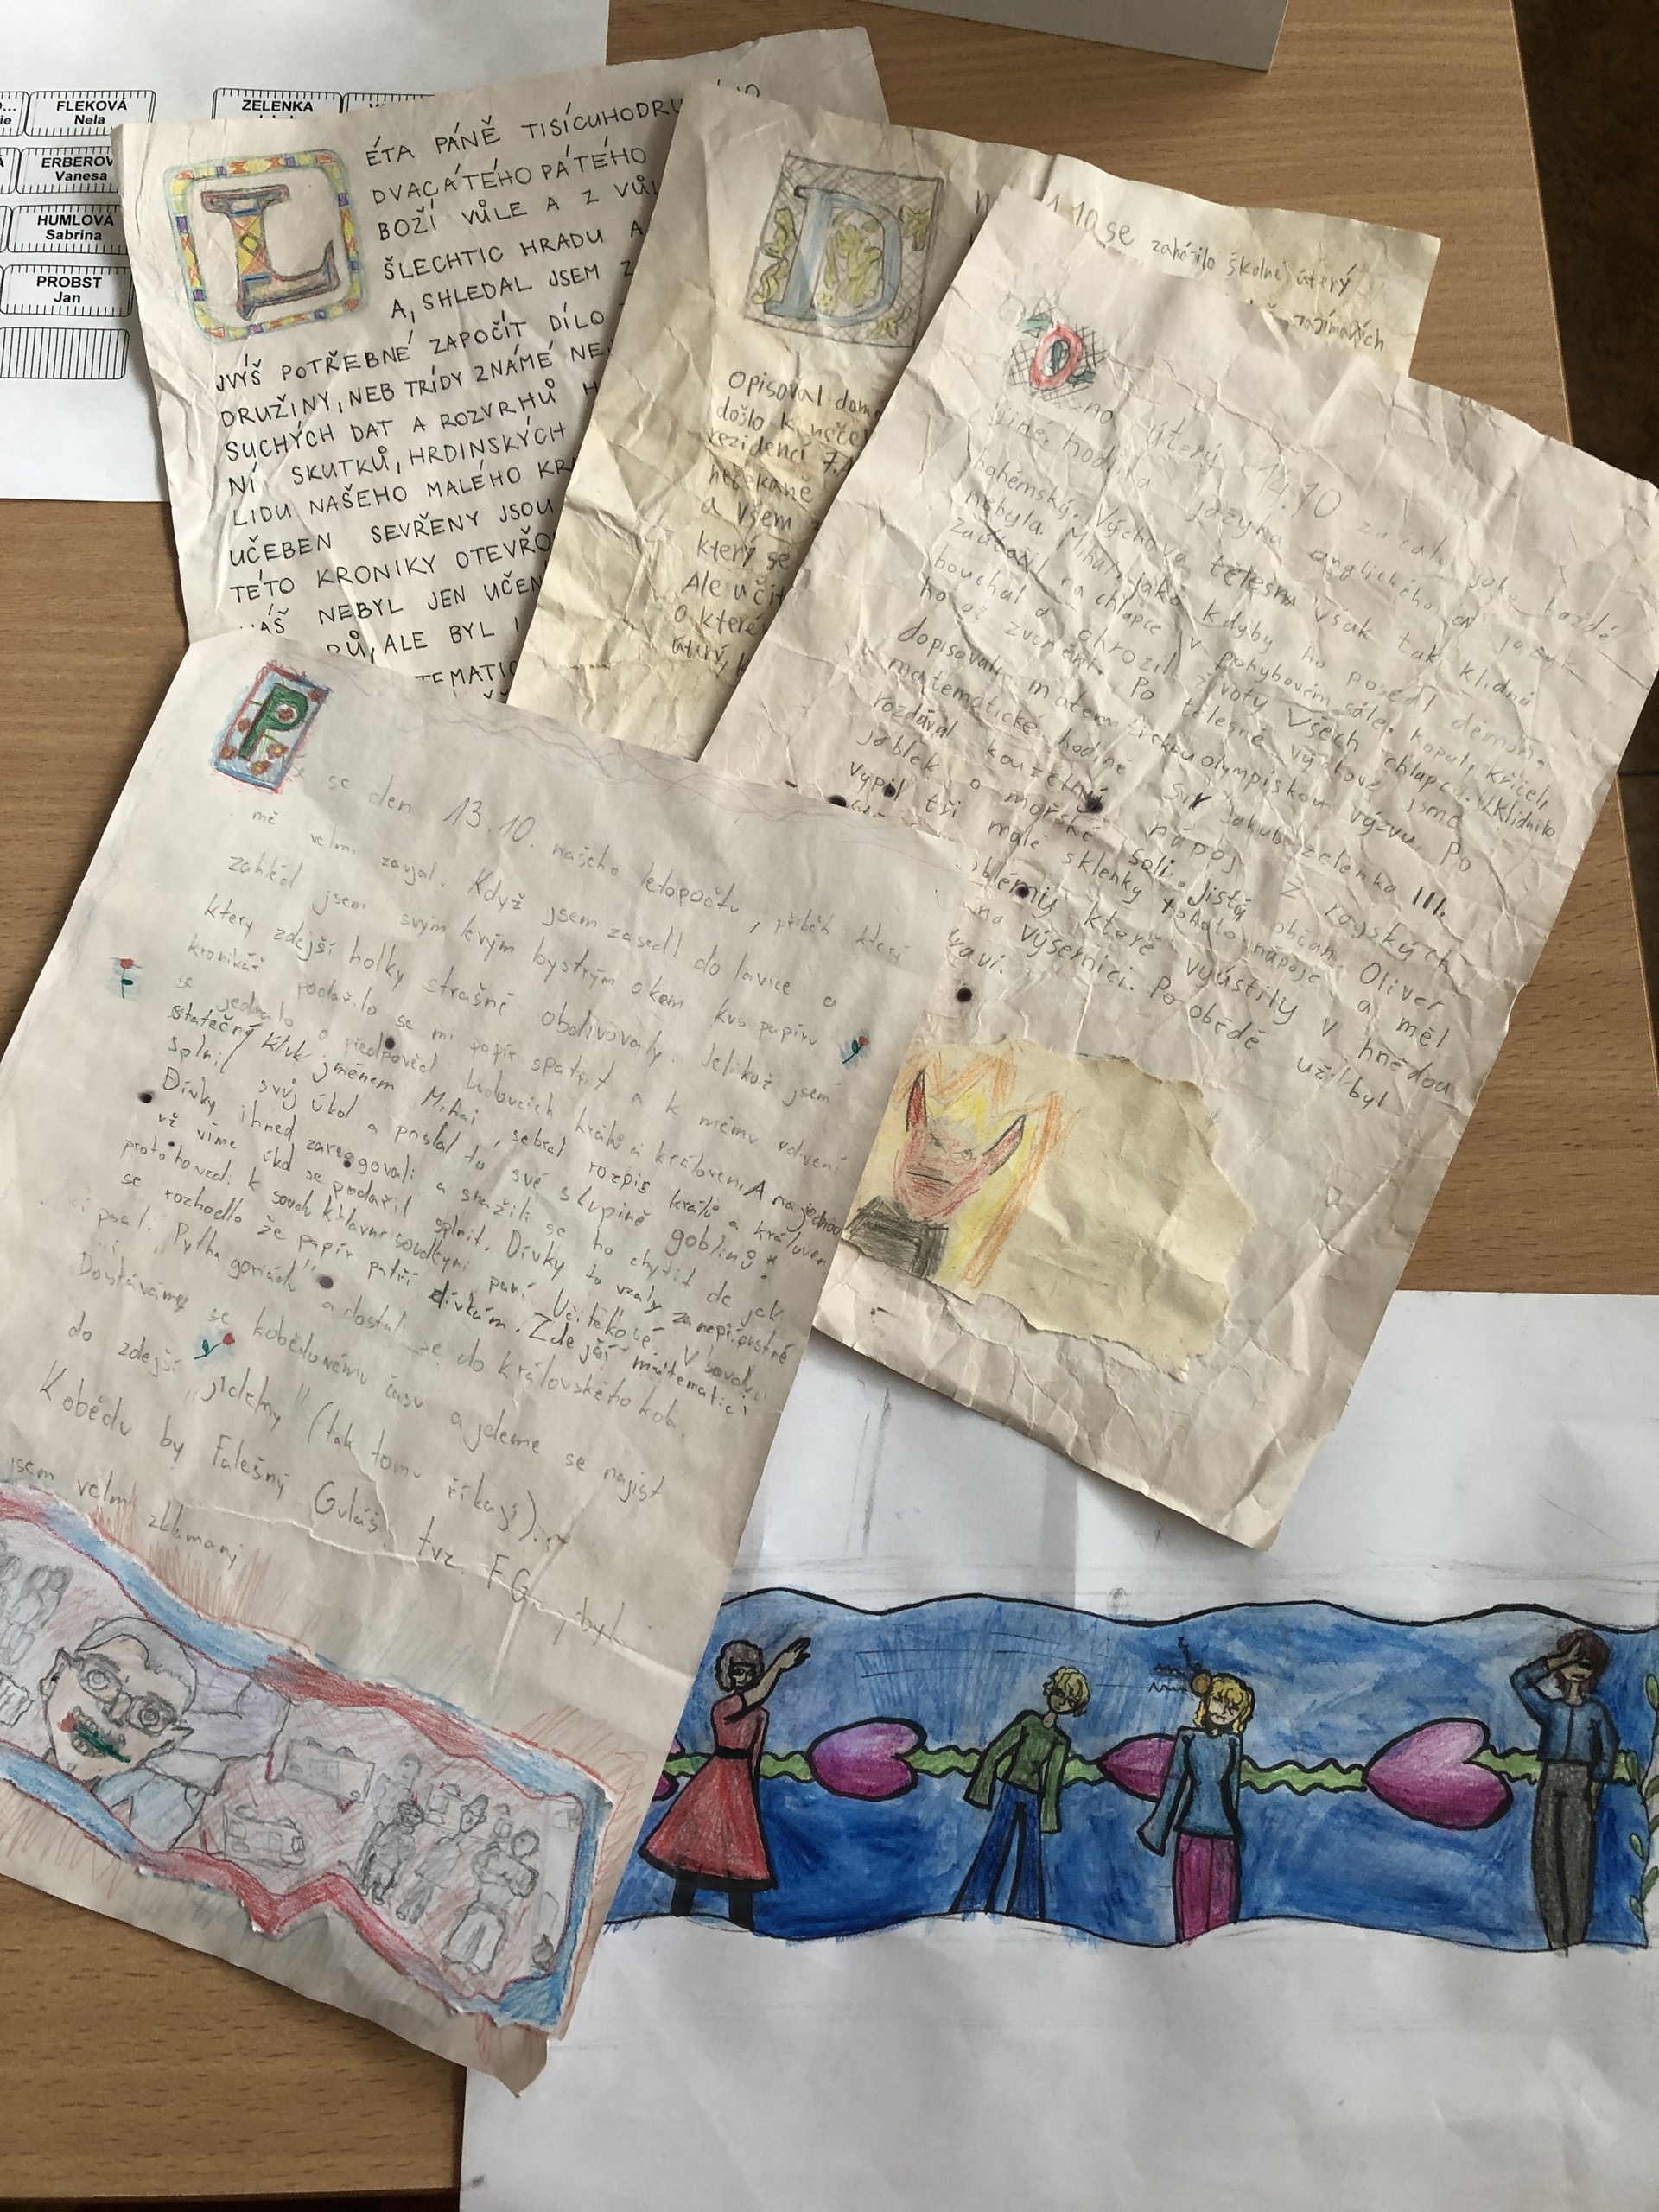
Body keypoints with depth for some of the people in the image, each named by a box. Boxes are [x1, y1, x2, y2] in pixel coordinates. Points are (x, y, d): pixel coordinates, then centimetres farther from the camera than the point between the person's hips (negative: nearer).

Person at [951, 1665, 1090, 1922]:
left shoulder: (1061, 1741, 10)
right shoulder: (1028, 1721, 1)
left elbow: (1052, 1781, 14)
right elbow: (994, 1752, -1)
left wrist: (1048, 1817, 12)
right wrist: (983, 1792, -5)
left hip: (1032, 1798, 3)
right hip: (1011, 1790, -3)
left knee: (1030, 1854, 3)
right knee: (995, 1845, -8)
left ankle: (1027, 1911, 10)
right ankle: (976, 1903, -4)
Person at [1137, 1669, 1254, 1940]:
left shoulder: (1233, 1743, 6)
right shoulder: (1188, 1738, 3)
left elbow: (1232, 1787, 13)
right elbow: (1174, 1784, 7)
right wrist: (1157, 1828, 8)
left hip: (1224, 1830, 1)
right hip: (1192, 1828, -1)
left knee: (1222, 1897, 3)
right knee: (1192, 1894, 2)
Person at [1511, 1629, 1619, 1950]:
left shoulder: (1596, 1711, 10)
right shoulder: (1550, 1708, 12)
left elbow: (1609, 1749, 7)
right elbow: (1520, 1680, 0)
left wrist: (1597, 1783, -4)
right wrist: (1558, 1660, -1)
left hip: (1581, 1782, -1)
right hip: (1551, 1780, 2)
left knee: (1578, 1852, -7)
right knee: (1546, 1851, -5)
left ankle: (1576, 1933, -4)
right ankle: (1555, 1933, 0)